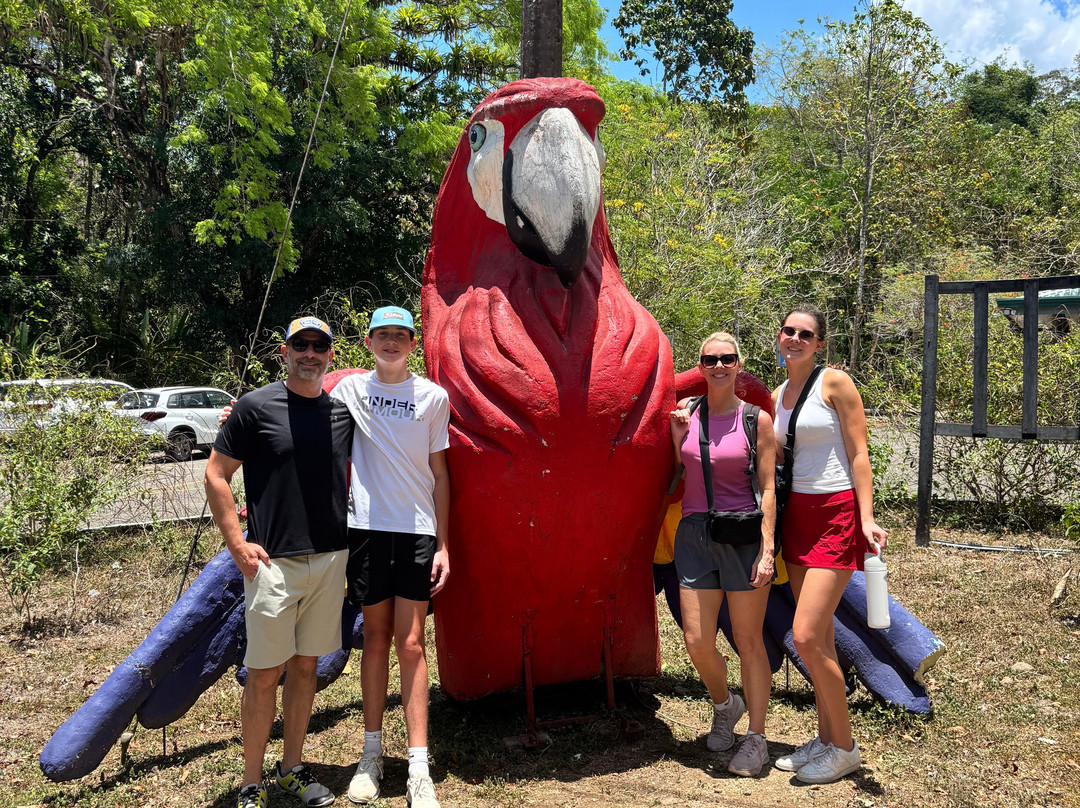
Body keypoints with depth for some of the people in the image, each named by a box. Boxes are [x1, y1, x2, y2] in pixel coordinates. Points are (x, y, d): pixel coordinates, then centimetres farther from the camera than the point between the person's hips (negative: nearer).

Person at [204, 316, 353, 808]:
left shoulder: (342, 412, 8)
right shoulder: (256, 407, -5)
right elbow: (216, 475, -3)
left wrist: (350, 536, 11)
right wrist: (237, 543, -8)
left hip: (330, 558, 4)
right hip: (273, 561, -4)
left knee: (306, 666, 13)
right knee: (265, 673, 2)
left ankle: (292, 769, 28)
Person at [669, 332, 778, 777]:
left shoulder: (756, 419, -2)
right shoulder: (686, 411, 7)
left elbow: (767, 489, -4)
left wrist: (767, 549, -11)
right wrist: (677, 436, -1)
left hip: (743, 535, -3)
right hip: (694, 534, 3)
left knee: (748, 641, 4)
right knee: (697, 642, 3)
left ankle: (756, 737, 19)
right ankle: (724, 706, 33)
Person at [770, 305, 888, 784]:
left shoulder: (835, 383, -6)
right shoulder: (777, 396, 13)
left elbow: (858, 454, -10)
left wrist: (867, 517, -18)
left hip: (835, 514, -7)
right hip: (796, 515, 7)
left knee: (806, 636, -11)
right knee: (819, 637, 12)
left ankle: (844, 748, 7)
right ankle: (825, 738, 25)